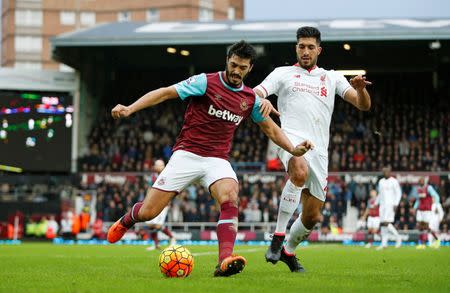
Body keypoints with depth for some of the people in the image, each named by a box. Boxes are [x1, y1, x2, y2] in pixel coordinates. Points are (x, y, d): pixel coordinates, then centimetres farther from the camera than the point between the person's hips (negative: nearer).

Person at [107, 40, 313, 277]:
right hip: (187, 154, -3)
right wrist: (130, 108, -20)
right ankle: (126, 221, 32)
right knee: (148, 212, -5)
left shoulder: (251, 99, 8)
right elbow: (165, 93, -10)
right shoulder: (206, 82, -7)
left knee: (229, 198, -31)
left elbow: (270, 128, 22)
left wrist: (293, 149, 9)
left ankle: (225, 261, -40)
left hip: (218, 160, 3)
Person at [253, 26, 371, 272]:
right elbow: (254, 94, 1)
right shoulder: (283, 73, 13)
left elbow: (363, 105, 11)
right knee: (300, 172, -39)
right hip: (291, 138, -4)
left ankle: (288, 251, 34)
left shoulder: (332, 77, 19)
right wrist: (261, 102, -24)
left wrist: (360, 88, -13)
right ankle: (277, 238, -32)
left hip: (319, 150, 4)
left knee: (312, 216, 6)